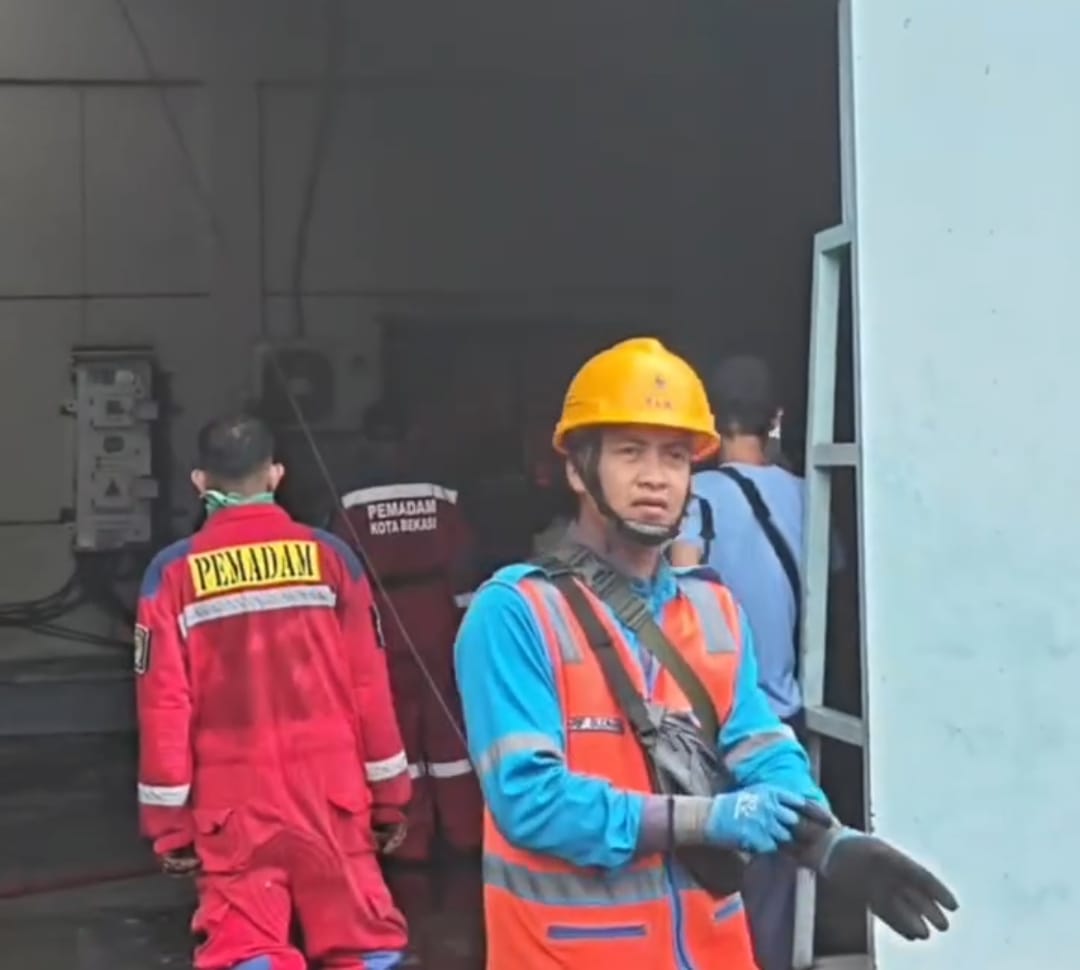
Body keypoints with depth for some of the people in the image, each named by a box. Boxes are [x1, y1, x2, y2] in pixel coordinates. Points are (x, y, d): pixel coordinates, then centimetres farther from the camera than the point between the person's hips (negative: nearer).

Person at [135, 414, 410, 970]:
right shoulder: (328, 556, 0)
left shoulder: (175, 572, -3)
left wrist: (169, 820, 4)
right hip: (331, 788, 1)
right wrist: (389, 794, 9)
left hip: (233, 796, -1)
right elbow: (369, 684, 1)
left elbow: (165, 703, -4)